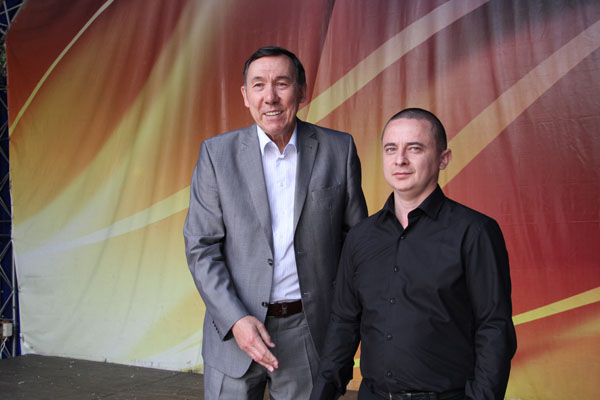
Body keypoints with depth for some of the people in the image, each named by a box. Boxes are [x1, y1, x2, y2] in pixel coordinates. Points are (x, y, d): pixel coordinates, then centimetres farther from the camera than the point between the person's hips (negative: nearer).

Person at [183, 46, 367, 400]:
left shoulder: (339, 149, -1)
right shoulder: (217, 153, -3)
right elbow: (201, 247, -4)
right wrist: (235, 320, -14)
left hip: (310, 332, 1)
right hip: (233, 329, 0)